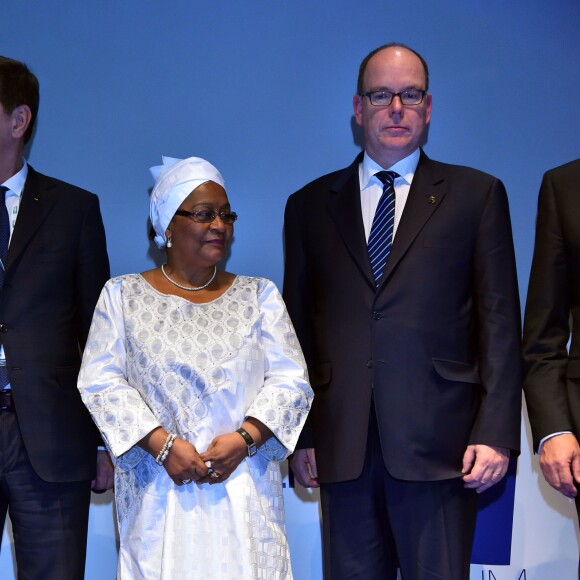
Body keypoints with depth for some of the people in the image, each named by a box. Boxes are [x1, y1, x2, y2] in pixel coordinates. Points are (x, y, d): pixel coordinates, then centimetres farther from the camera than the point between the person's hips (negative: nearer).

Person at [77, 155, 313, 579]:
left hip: (244, 488, 1)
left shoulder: (259, 295, 10)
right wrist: (162, 443, -13)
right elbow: (102, 382, -1)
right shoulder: (122, 295, 8)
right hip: (158, 491, -1)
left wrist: (244, 438, -12)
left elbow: (290, 381, 3)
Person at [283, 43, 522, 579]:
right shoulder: (310, 205, 13)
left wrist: (497, 432, -6)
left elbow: (499, 320, 2)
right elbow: (299, 328, 12)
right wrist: (301, 435, 6)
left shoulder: (476, 195, 8)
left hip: (438, 442, -2)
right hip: (342, 447, 2)